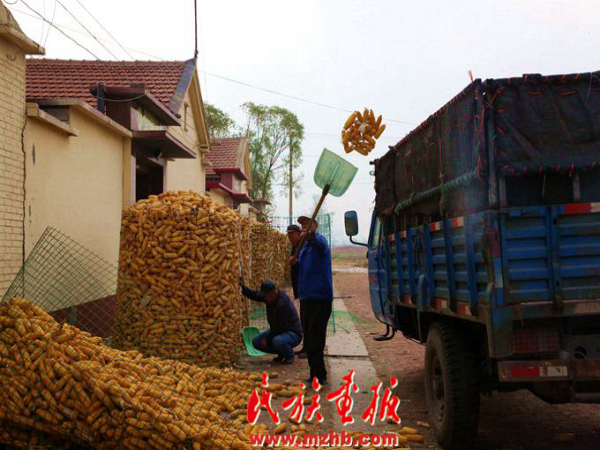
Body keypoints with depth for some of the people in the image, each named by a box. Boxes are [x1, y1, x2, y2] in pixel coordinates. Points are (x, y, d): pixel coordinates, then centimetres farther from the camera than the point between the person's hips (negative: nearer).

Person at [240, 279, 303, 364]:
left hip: (293, 333, -9)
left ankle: (289, 356, -6)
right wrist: (243, 287, -20)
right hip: (277, 331, 9)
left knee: (277, 341, -39)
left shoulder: (283, 304, -30)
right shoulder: (270, 296, -4)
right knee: (256, 342, -1)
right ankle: (281, 354, 13)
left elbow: (280, 327, -27)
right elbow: (254, 295, -4)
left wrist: (267, 339, -18)